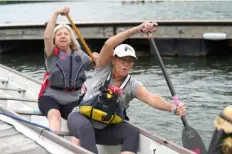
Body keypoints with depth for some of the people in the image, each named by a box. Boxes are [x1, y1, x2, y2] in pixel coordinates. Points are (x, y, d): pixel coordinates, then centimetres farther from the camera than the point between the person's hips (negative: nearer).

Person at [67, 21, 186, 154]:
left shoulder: (132, 85, -3)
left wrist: (173, 108, -42)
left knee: (133, 133, -21)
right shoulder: (104, 70, -5)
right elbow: (108, 45, -24)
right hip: (81, 118, -3)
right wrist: (137, 29, -34)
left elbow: (151, 98, -22)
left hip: (107, 128, 3)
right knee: (86, 127, -36)